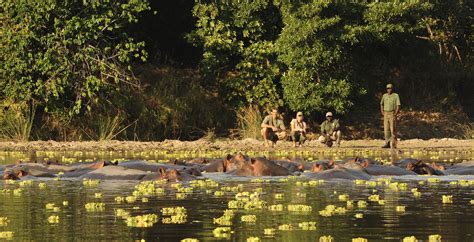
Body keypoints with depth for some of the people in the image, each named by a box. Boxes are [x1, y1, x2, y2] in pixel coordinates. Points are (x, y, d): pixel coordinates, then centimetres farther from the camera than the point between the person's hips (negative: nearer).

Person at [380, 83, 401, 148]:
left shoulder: (396, 96, -5)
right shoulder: (384, 96, 10)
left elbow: (398, 106, -9)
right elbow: (382, 104, 23)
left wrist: (395, 114, -18)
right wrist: (382, 112, 9)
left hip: (393, 114, -5)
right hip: (386, 114, 5)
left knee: (393, 130, -6)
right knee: (386, 129, 1)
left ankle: (394, 145, -4)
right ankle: (387, 144, 5)